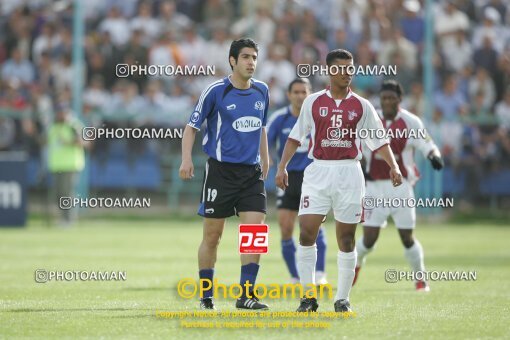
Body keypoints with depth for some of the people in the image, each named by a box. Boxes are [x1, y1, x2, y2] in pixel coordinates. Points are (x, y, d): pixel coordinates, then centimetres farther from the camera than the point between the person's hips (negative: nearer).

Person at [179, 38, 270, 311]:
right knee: (212, 236, 2)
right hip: (220, 171, -4)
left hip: (251, 172, 4)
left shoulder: (261, 91, 9)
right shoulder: (216, 91, -6)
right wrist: (186, 159, -17)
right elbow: (191, 126, -4)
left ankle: (246, 295, -6)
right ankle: (206, 296, 15)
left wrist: (264, 161, 24)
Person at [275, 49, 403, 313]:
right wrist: (282, 166, 4)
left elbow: (379, 141, 7)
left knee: (346, 238, 1)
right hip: (318, 172, 0)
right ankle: (309, 296, -2)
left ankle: (342, 299, 9)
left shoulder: (361, 106, 6)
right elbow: (296, 136, 11)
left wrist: (393, 166, -6)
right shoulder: (313, 102, 6)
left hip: (349, 173, 0)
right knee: (307, 232, -10)